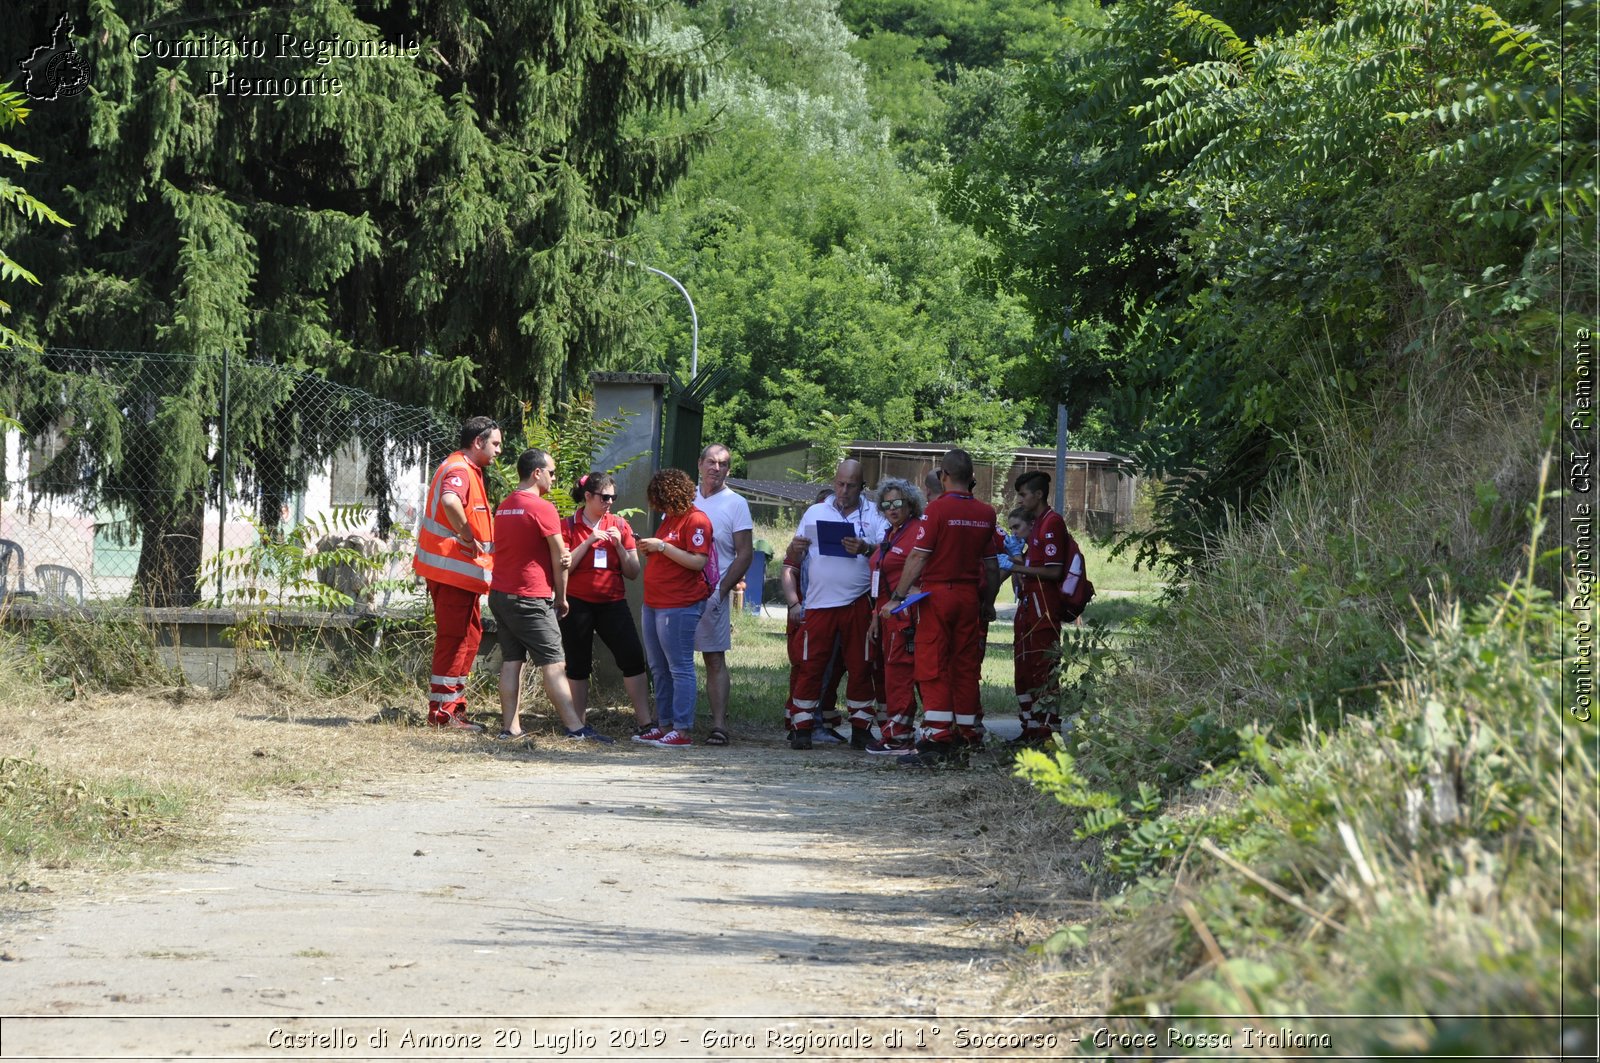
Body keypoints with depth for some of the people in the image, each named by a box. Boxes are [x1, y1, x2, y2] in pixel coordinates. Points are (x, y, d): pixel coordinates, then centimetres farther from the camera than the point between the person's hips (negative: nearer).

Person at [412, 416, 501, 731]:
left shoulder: (464, 469, 19)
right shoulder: (460, 471, -15)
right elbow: (450, 502, -36)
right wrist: (469, 539, -25)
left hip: (458, 570, 11)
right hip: (454, 569, -11)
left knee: (469, 635, 15)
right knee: (455, 637, -7)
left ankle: (454, 704, 21)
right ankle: (443, 711, -4)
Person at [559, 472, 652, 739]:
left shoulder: (619, 526, 7)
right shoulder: (569, 526, 0)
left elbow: (633, 573, 6)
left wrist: (619, 545, -10)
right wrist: (589, 542, -16)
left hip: (612, 603, 2)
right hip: (577, 604, -2)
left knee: (633, 657, -10)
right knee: (578, 665, 4)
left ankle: (644, 722, -10)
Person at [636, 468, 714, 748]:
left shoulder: (695, 520, -12)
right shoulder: (669, 519, 17)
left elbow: (698, 561, -20)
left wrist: (661, 546, -19)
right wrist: (649, 549, 9)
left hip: (679, 606, -10)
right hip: (654, 603, 10)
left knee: (679, 668, -8)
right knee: (659, 669, 13)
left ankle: (682, 730, -7)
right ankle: (664, 726, 20)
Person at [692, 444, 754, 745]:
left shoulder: (736, 504, 3)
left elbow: (745, 554, 0)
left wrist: (721, 590, -10)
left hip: (713, 593, -3)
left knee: (715, 660, -7)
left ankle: (719, 723, -12)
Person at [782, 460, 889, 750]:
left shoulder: (874, 516, 8)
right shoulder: (815, 513, 14)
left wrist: (865, 548, -21)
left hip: (858, 604, -1)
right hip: (818, 603, 1)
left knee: (859, 667, 2)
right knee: (809, 666, -3)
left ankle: (861, 728, 9)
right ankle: (801, 728, 2)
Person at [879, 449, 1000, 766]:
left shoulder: (938, 508, -10)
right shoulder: (986, 513, 6)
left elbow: (917, 559, -14)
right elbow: (992, 565, 12)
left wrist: (896, 598, -11)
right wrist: (988, 604, 23)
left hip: (938, 593, -5)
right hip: (970, 596, 5)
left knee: (932, 667, -6)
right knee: (966, 667, 11)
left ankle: (937, 738, -15)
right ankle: (966, 736, 15)